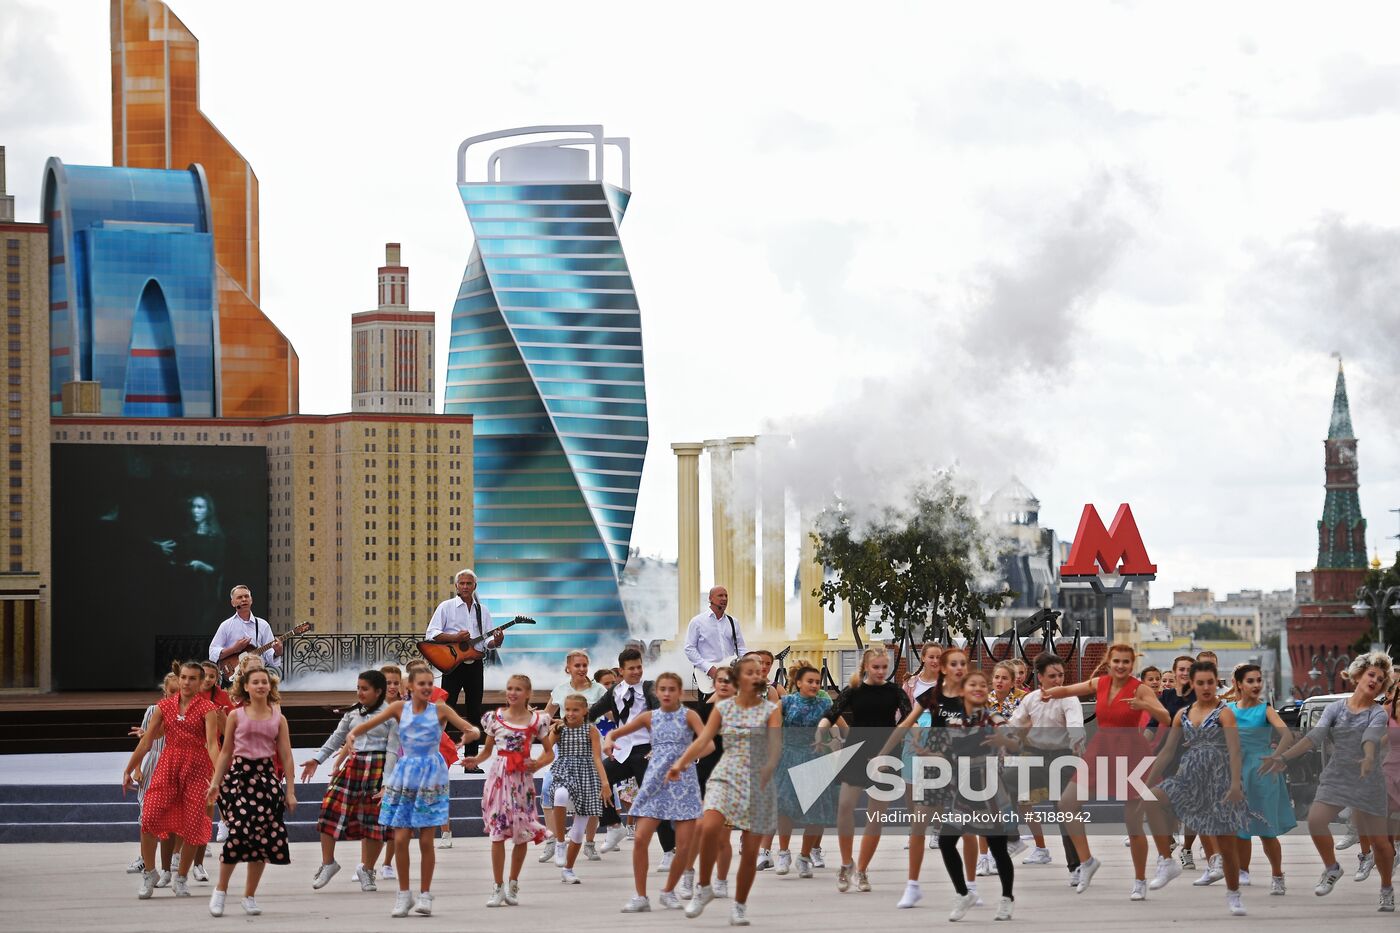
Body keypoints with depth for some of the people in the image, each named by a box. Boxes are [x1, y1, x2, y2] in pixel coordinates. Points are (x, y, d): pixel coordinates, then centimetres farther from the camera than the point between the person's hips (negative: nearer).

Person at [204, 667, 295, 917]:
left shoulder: (278, 719, 8)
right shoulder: (236, 716, 6)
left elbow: (286, 757, 8)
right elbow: (226, 752, 10)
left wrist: (290, 791, 3)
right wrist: (215, 782, 3)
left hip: (266, 777, 2)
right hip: (238, 774, -2)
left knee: (263, 836, -1)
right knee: (239, 831, -16)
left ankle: (249, 896, 12)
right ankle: (220, 891, -1)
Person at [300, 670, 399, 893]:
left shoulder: (391, 715, -4)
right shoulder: (353, 713, 12)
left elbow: (393, 750, -7)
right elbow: (337, 738, 19)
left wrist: (386, 782, -13)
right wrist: (317, 759, 11)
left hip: (379, 767, -4)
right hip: (354, 764, 4)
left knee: (374, 820, -1)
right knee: (330, 807, -8)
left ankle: (367, 869, 17)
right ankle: (328, 863, 6)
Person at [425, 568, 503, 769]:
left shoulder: (482, 611, 12)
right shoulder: (446, 607, 0)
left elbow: (487, 640, 10)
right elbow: (431, 635, -7)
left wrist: (496, 641, -13)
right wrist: (455, 637, -21)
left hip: (475, 664, 4)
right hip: (452, 664, -4)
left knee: (474, 713, 5)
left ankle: (470, 759, 10)